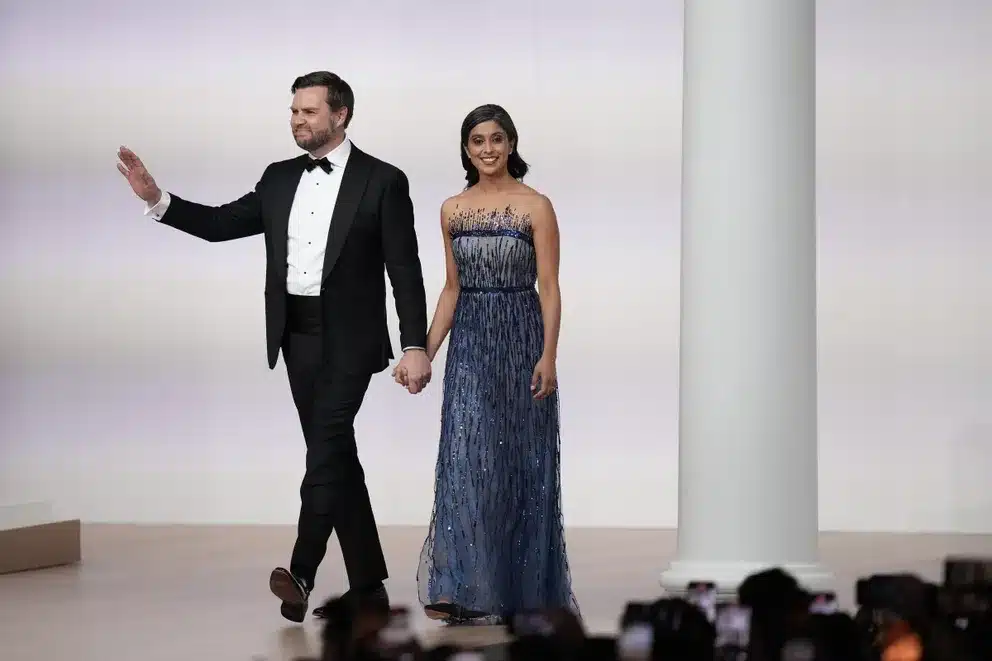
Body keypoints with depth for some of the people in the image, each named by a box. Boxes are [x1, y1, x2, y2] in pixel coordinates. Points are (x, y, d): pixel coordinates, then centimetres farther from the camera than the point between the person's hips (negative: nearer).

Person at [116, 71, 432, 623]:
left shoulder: (382, 181, -5)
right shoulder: (280, 179, 11)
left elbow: (405, 270, -8)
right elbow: (221, 223, 9)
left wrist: (416, 346, -13)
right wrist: (157, 199, -3)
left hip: (348, 338, -6)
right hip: (297, 335, 6)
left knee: (326, 449, -17)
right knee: (335, 455, 9)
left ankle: (302, 573, -22)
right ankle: (368, 586, 14)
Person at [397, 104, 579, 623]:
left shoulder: (535, 206, -4)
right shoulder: (452, 210, 9)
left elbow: (549, 287, -7)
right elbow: (452, 289, 13)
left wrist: (548, 355, -17)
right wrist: (424, 353, 6)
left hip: (520, 338, -3)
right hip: (469, 344, 3)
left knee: (520, 461, 3)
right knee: (466, 461, -4)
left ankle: (523, 585, 15)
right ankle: (467, 589, -3)